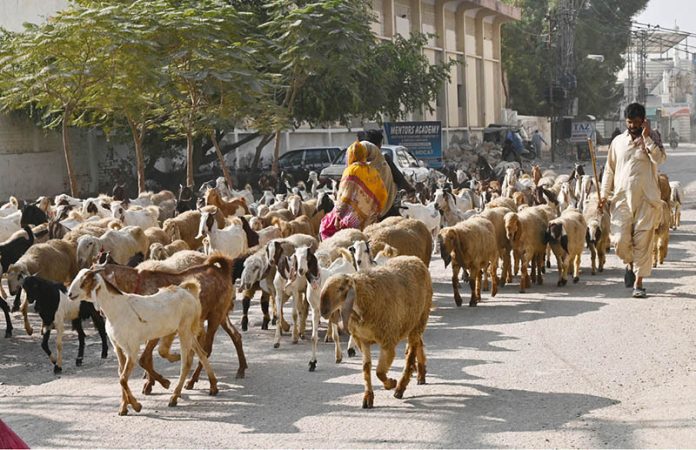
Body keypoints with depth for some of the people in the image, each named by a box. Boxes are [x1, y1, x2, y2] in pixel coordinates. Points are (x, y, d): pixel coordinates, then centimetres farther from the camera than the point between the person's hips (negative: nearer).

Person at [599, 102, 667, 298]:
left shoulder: (652, 138, 5)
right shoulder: (618, 141, 12)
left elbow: (660, 158, -14)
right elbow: (609, 169, 17)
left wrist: (646, 137, -16)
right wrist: (604, 193, 11)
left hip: (646, 199, -2)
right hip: (622, 198, 2)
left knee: (643, 241, -4)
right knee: (620, 240, -5)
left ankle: (638, 282, 4)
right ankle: (630, 264, 27)